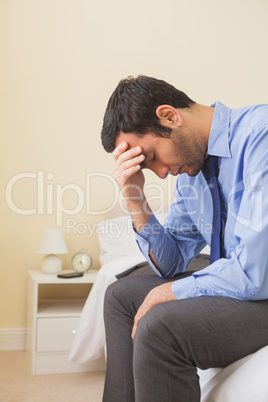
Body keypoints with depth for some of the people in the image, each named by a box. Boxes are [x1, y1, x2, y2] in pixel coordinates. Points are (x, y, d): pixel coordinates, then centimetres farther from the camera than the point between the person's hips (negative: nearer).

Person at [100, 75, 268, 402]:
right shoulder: (191, 168, 3)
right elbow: (170, 264, 8)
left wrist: (165, 293, -13)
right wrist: (134, 198, -8)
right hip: (239, 280, 9)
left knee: (159, 326, -27)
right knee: (122, 295, 11)